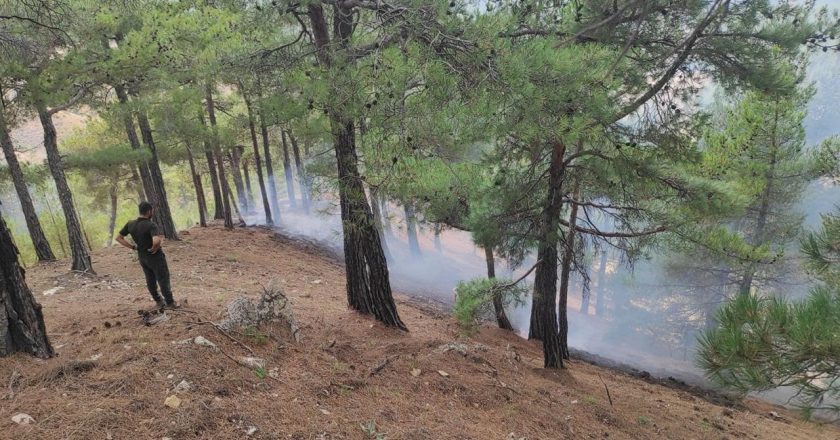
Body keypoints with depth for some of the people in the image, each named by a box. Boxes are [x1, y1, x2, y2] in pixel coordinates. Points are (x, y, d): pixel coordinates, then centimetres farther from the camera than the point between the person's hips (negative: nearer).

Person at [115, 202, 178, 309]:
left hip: (141, 257, 6)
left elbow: (119, 238, 4)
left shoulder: (130, 224, -6)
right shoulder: (151, 225, -27)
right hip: (155, 257, -6)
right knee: (163, 280, 9)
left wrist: (133, 247, 3)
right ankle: (170, 303, 20)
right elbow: (156, 241, -43)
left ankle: (158, 301, 35)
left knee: (150, 280, 20)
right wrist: (155, 248, -21)